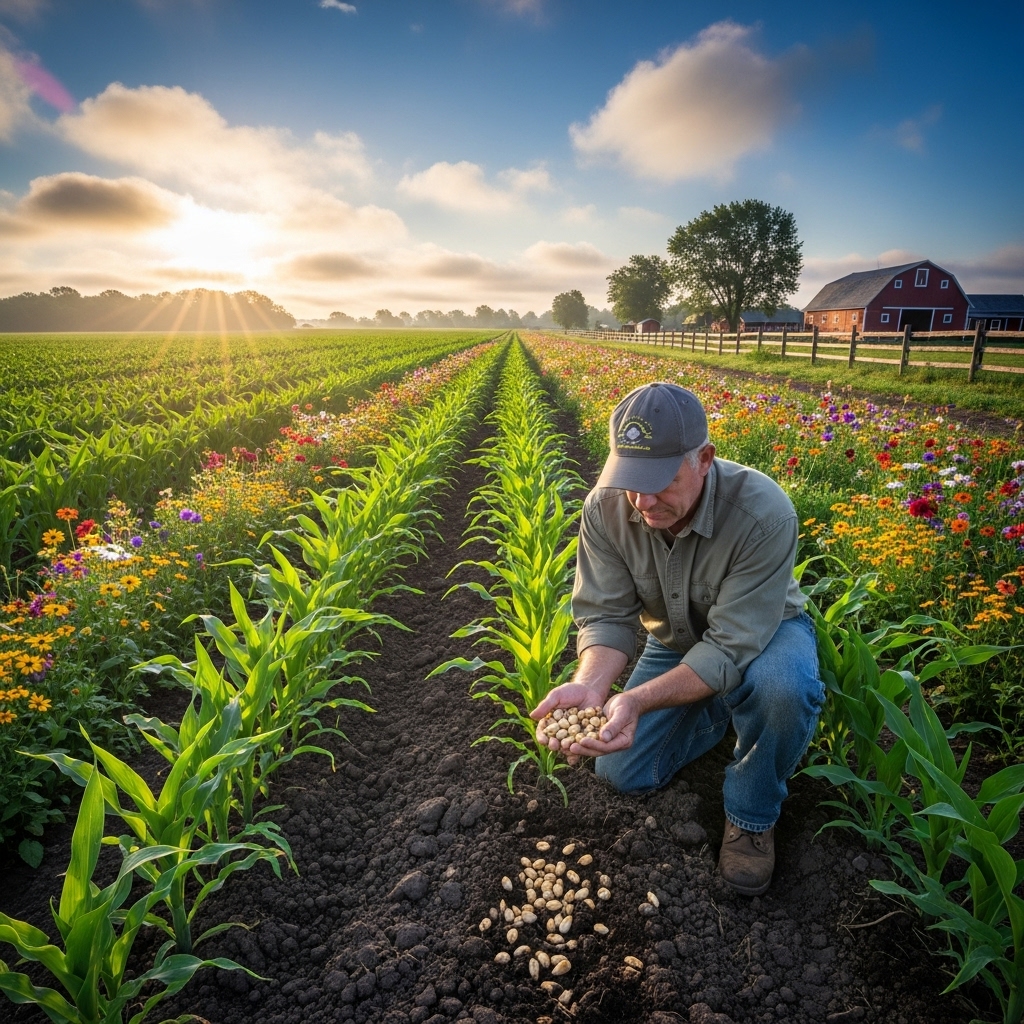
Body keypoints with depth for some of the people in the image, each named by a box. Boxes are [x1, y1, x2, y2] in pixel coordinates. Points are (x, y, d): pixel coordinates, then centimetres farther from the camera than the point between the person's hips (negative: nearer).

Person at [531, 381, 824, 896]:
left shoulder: (763, 513, -37)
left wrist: (637, 700, -49)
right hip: (675, 642, 4)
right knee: (621, 772, -2)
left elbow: (731, 646, -36)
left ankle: (752, 815, -7)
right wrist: (590, 683, -42)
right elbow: (605, 615, -21)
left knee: (784, 689, -39)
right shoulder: (605, 508, -24)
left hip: (762, 632, -3)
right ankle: (719, 712, 24)